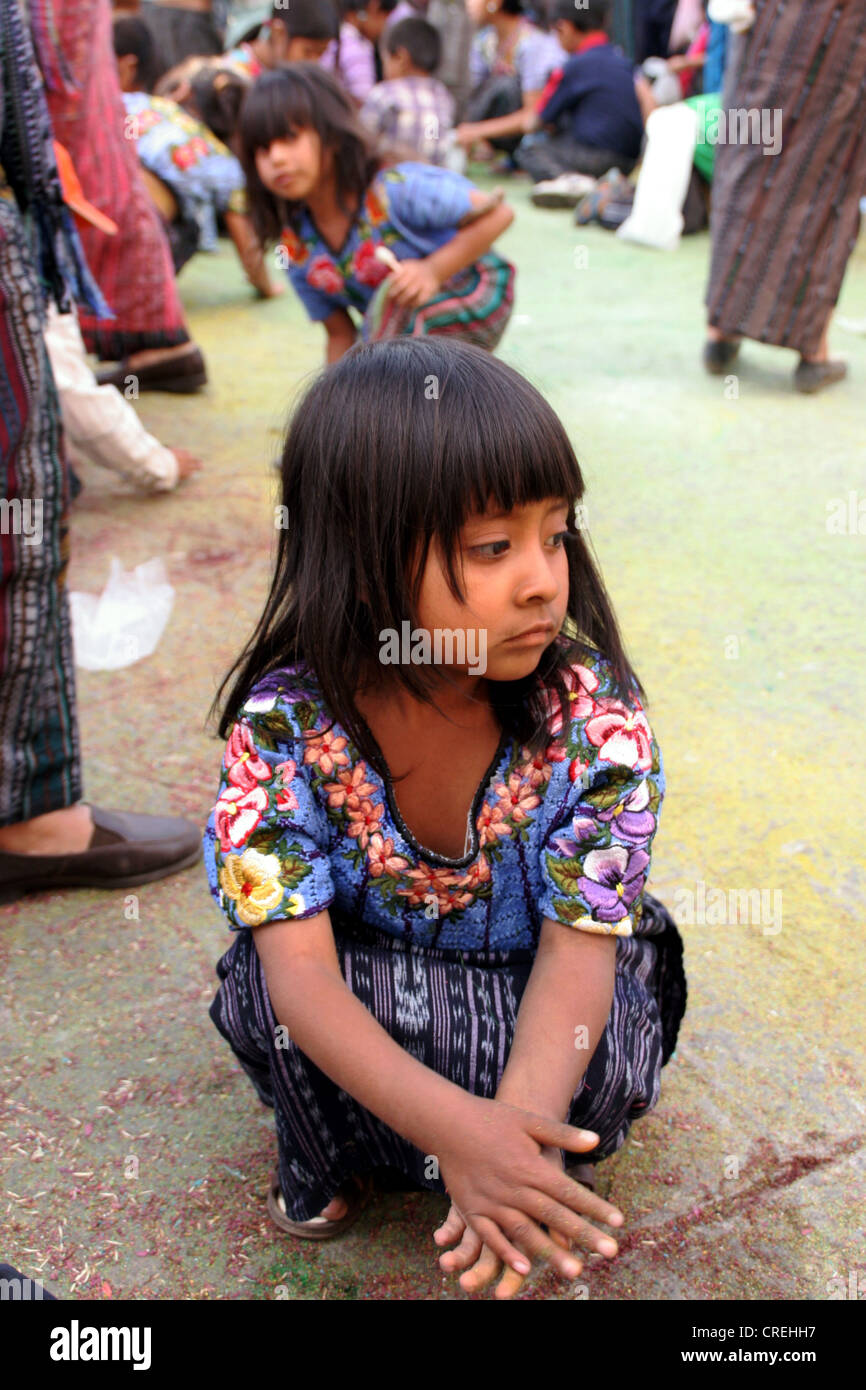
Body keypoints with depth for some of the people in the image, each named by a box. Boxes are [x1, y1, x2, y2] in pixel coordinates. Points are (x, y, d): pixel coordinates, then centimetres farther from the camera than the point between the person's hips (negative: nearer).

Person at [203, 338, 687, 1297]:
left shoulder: (592, 712, -24)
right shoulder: (286, 721, -25)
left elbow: (579, 947, -26)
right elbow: (297, 962, -31)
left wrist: (519, 1120, -47)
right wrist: (454, 1125, -46)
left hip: (533, 991, 1)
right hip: (362, 994, 0)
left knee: (600, 1053, -30)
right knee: (262, 987, -29)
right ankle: (321, 1149, 5)